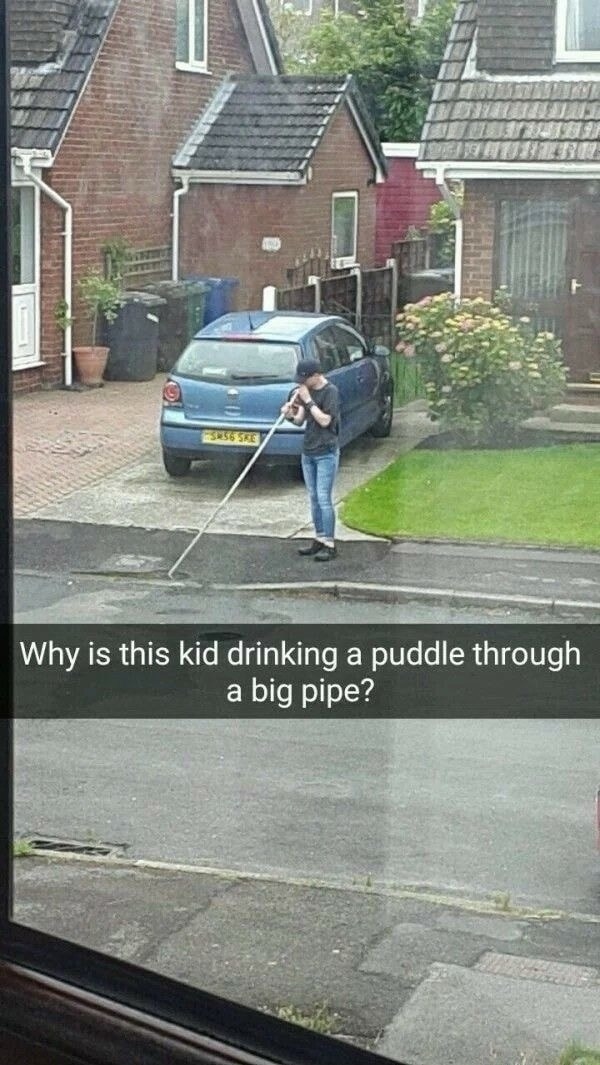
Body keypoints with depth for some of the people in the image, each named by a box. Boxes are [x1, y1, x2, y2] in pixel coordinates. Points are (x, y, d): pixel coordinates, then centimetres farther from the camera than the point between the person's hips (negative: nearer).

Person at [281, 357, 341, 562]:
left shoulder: (330, 392, -12)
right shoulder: (306, 391, 9)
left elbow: (325, 420, -18)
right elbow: (300, 420, 9)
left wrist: (308, 401, -19)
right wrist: (290, 415, -12)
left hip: (326, 453, -7)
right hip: (308, 452, 7)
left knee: (324, 498, -9)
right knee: (314, 498, 11)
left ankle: (330, 545, -5)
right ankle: (320, 539, 20)